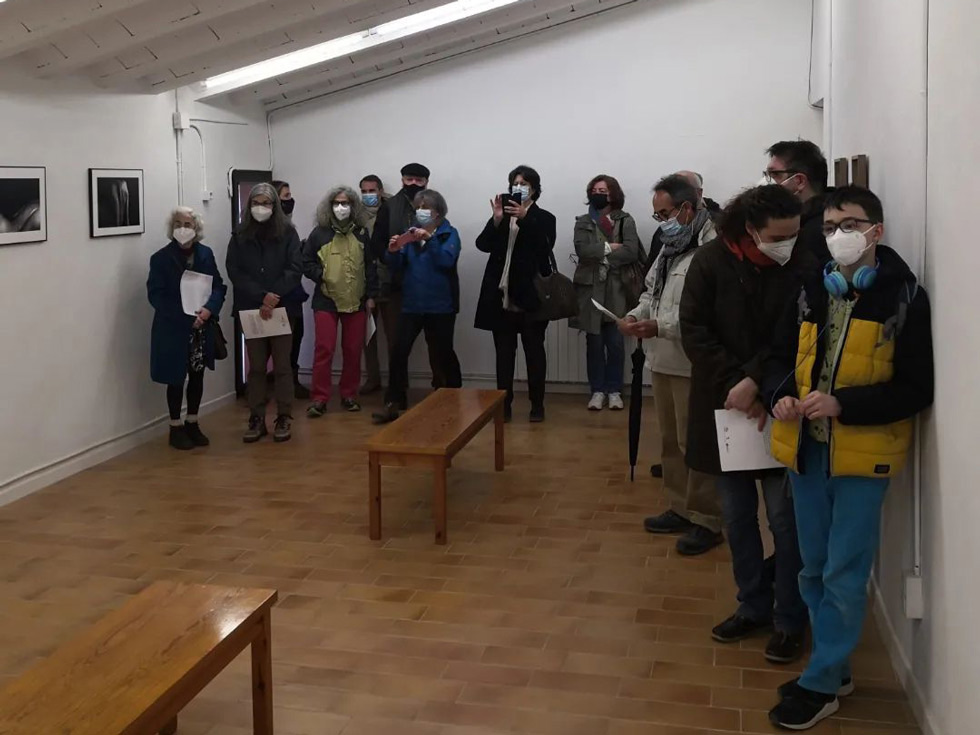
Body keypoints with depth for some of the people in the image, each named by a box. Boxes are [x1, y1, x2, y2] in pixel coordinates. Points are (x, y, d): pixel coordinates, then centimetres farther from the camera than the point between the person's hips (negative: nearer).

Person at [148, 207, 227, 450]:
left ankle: (192, 424, 26)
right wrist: (186, 317, -20)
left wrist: (209, 309, -17)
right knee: (176, 378, 5)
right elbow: (156, 295, -12)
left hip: (202, 327, 4)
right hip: (173, 329, -4)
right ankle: (176, 428, 16)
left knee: (197, 375, 12)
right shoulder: (161, 258, -7)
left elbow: (218, 286, 3)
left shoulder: (206, 254, 4)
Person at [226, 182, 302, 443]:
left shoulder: (287, 232, 2)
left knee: (282, 365, 3)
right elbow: (234, 272, -1)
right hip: (251, 309, 2)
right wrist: (262, 296, -13)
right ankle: (257, 419, 12)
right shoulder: (240, 236, 6)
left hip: (282, 308, -2)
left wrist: (274, 298, -17)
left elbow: (295, 269, -6)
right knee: (256, 366, 6)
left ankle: (284, 418, 10)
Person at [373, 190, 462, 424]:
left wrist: (429, 239, -26)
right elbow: (397, 268, 6)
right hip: (412, 304, 3)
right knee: (398, 352, -4)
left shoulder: (449, 234, -1)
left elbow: (447, 260, -18)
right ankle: (394, 403, 1)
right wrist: (393, 251, -14)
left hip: (440, 305, -3)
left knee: (443, 354, 5)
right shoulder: (410, 233, 9)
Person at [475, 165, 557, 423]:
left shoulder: (544, 218, 3)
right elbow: (483, 245, -1)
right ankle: (504, 404, 11)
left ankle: (537, 405, 11)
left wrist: (525, 218, -21)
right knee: (504, 351, 5)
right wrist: (496, 220, -15)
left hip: (531, 296, -3)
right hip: (501, 296, 3)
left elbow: (545, 248, -14)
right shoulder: (502, 216, 12)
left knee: (534, 350, 4)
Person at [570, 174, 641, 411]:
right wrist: (608, 247, -11)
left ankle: (614, 390, 12)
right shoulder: (583, 222, 8)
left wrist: (599, 256, -10)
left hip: (616, 289, -1)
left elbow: (632, 252, -11)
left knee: (616, 343, 1)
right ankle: (597, 391, 13)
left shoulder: (625, 221, 4)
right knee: (594, 342, 4)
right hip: (590, 288, 1)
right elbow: (582, 250, -9)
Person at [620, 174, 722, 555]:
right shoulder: (671, 248, 14)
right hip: (663, 361, 10)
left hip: (693, 365, -10)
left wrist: (659, 328, -26)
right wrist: (636, 315, 1)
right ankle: (681, 507, 32)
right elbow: (652, 292, 21)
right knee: (670, 440, 18)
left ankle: (707, 520, 13)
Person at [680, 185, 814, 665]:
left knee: (784, 518, 2)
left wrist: (755, 382, -22)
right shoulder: (710, 261, -6)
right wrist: (734, 385, -16)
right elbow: (694, 331, -8)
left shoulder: (805, 269, -9)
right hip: (725, 406, 2)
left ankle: (789, 618, 17)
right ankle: (753, 606, 28)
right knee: (737, 515, 11)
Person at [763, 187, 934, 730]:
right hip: (806, 449, 5)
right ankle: (834, 669, 30)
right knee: (814, 571, 14)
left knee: (844, 576, 2)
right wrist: (781, 395, -8)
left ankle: (820, 683, 16)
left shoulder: (906, 297, -9)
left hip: (863, 455, -5)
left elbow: (915, 390, -12)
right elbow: (781, 358, 14)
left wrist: (842, 404, -23)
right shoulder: (811, 291, 6)